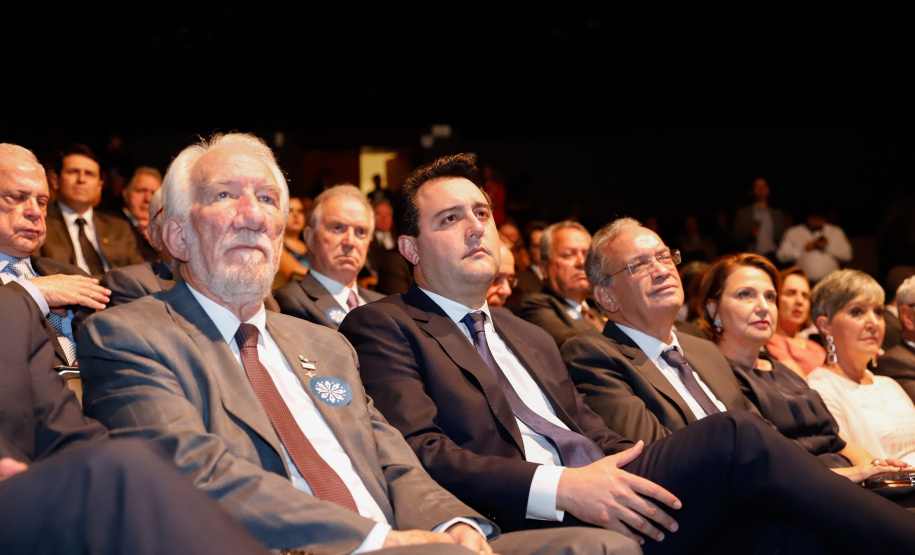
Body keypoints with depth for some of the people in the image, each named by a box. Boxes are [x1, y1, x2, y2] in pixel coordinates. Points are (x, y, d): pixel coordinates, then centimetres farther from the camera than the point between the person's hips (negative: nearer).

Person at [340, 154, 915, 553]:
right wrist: (560, 487, -20)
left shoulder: (532, 337, 30)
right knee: (737, 438, -23)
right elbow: (417, 451, -10)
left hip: (603, 504, 7)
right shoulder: (382, 328, 5)